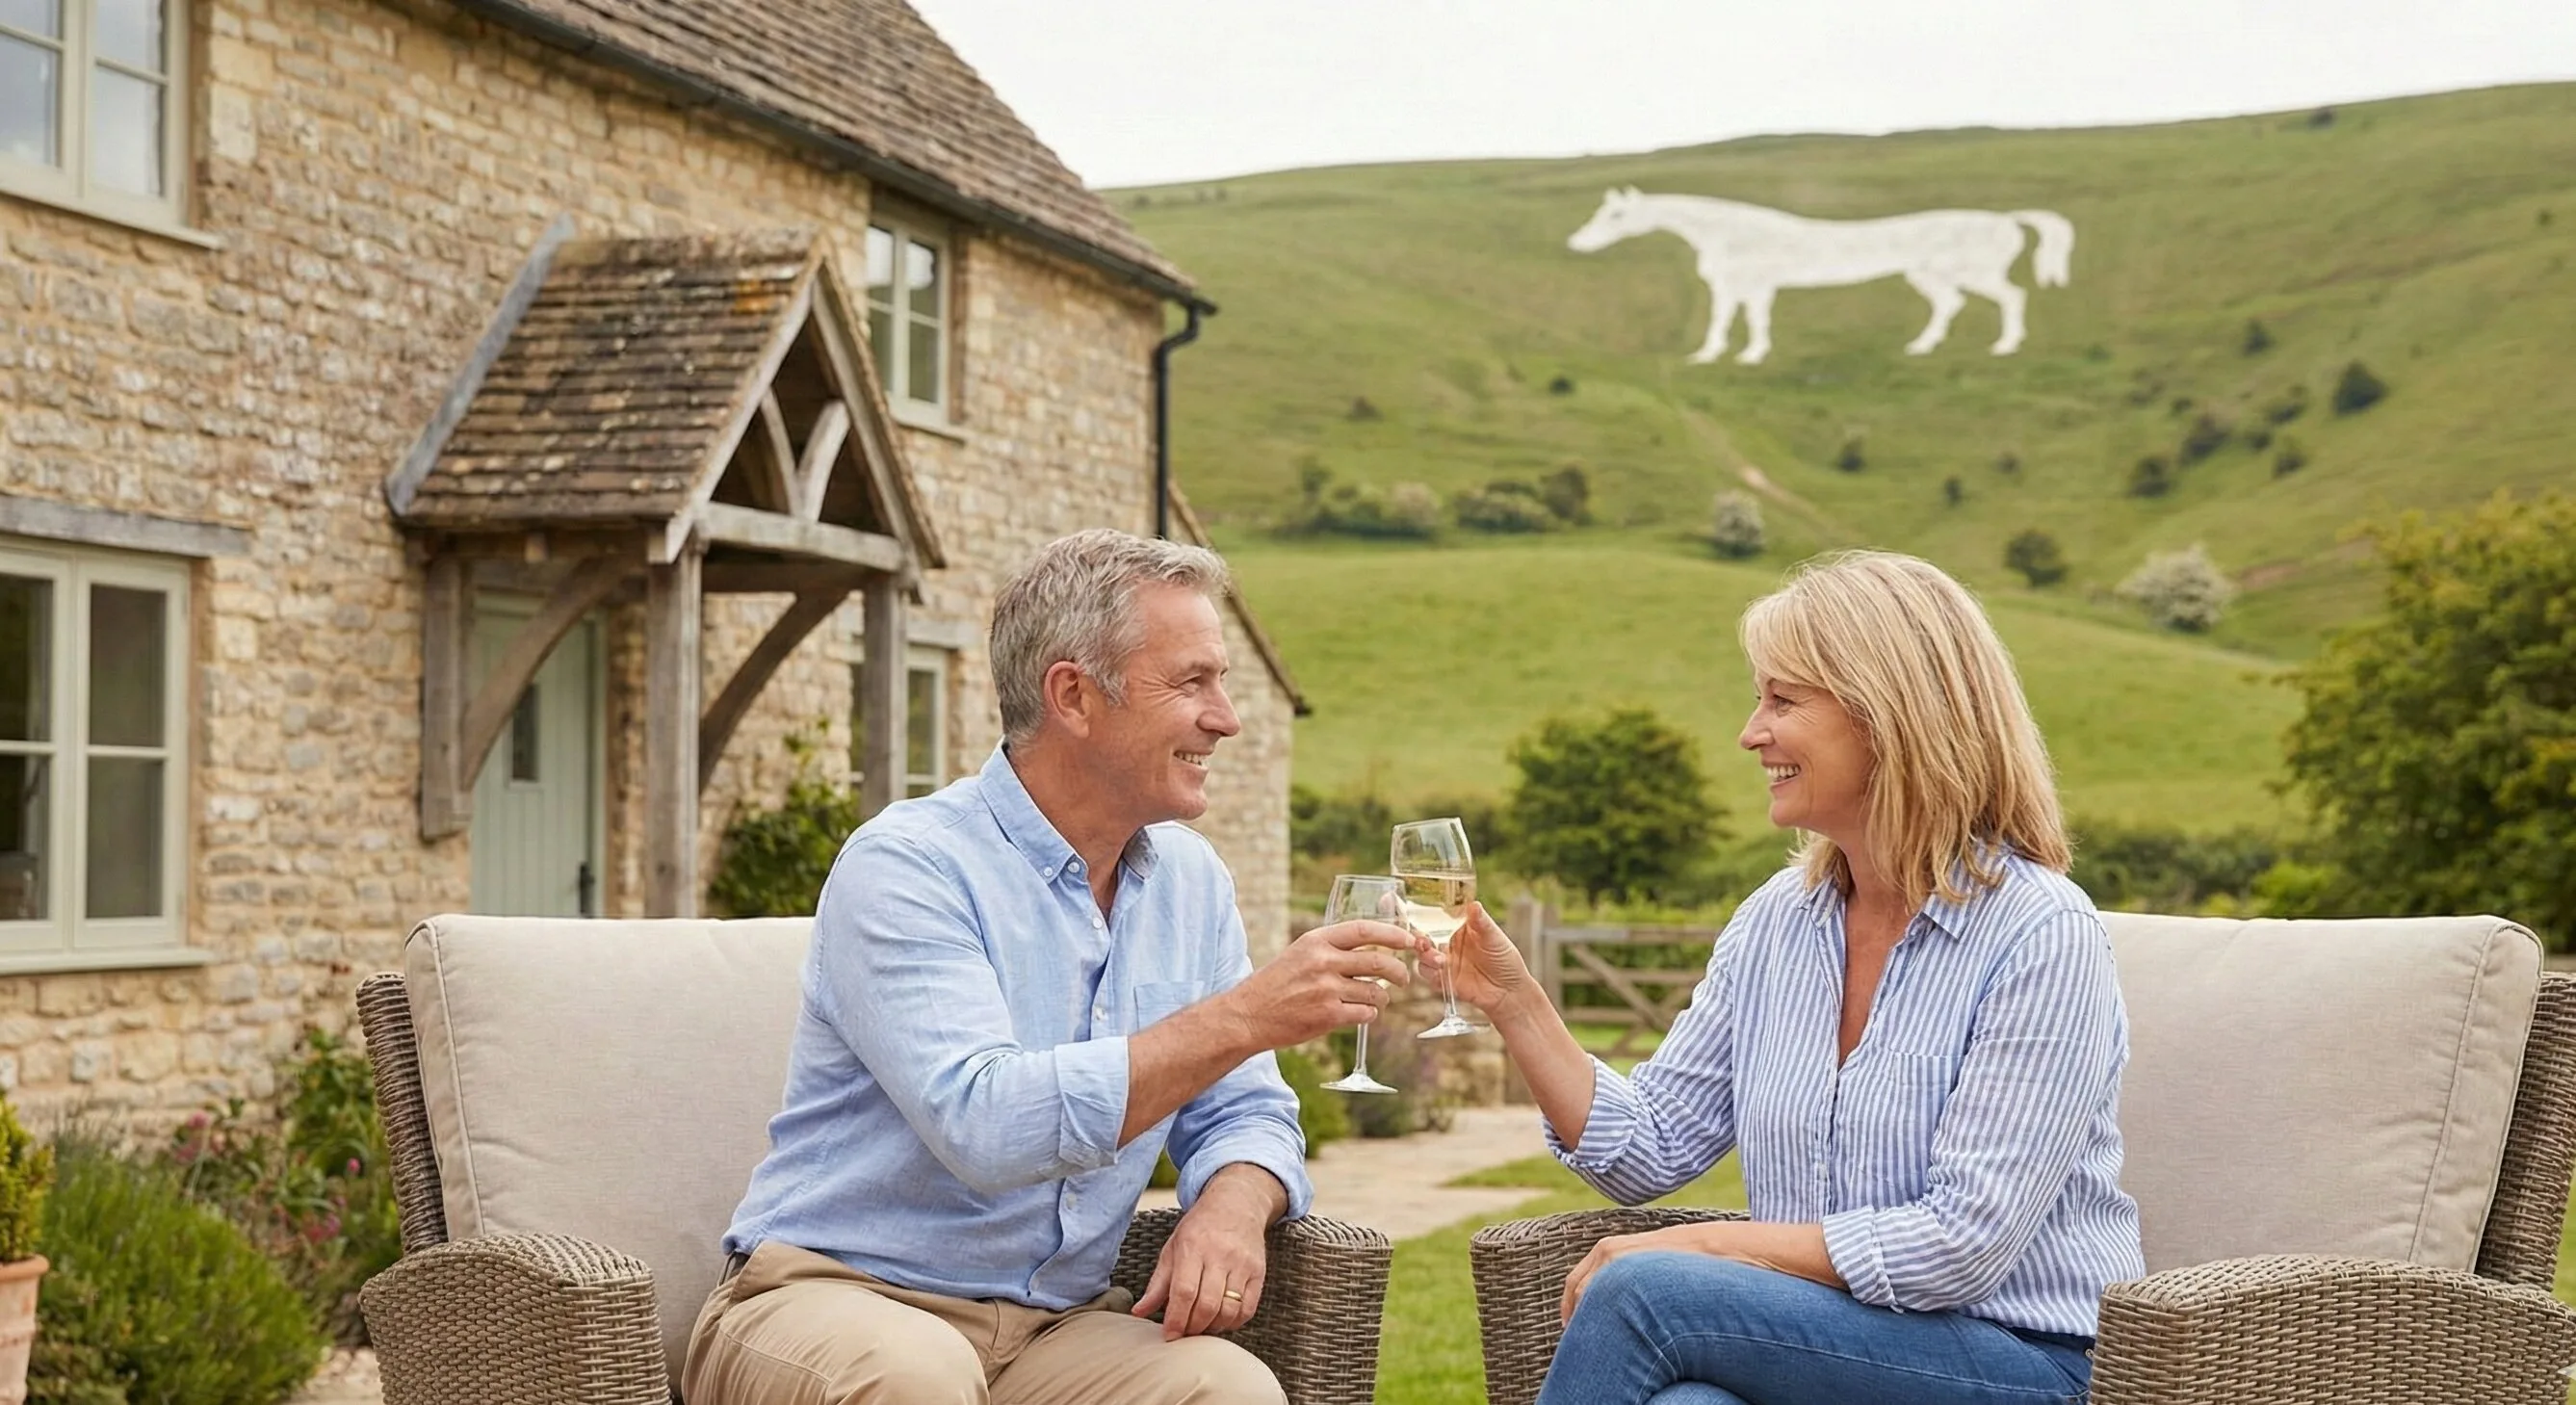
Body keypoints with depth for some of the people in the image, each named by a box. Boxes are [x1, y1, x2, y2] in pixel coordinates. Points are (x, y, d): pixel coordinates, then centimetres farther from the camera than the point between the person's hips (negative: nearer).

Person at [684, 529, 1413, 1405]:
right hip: (836, 1297, -3)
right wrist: (1244, 1019, -27)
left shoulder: (1190, 880, 8)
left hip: (1054, 1328, 4)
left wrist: (1233, 1203, -14)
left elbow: (1244, 1113, 11)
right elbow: (985, 1126, -26)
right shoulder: (905, 866, -14)